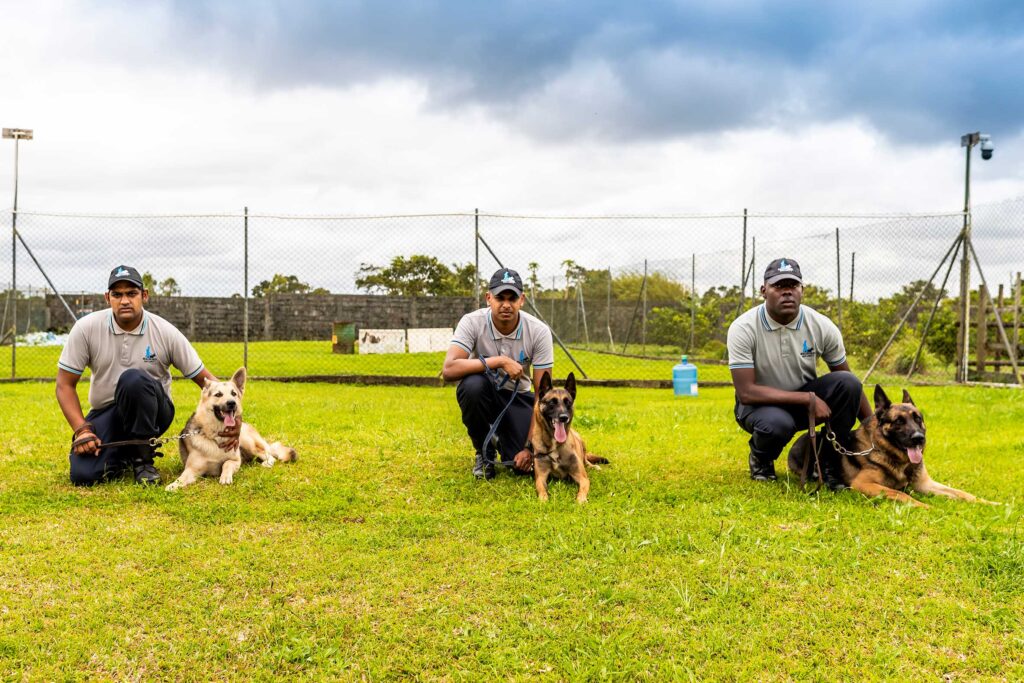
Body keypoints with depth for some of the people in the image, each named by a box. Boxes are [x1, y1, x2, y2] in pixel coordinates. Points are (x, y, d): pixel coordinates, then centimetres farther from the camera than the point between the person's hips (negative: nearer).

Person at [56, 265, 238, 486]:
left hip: (151, 412, -1)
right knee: (82, 475, -24)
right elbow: (65, 385, -5)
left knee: (134, 379, -36)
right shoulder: (86, 328, -9)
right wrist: (82, 429, -19)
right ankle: (122, 456, 12)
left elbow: (204, 378, -6)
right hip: (105, 412, 1)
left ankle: (142, 457, -16)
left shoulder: (165, 332, -11)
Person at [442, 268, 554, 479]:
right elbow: (448, 370, -35)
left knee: (525, 465, -20)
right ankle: (483, 452, -9)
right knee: (473, 384, -38)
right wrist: (499, 361, -38)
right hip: (483, 394, -1)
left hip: (518, 397, 1)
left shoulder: (539, 331, -19)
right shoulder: (472, 322, -22)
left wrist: (531, 446, -21)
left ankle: (503, 439, 19)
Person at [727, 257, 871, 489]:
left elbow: (850, 386, -1)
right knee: (777, 424, -38)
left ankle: (830, 463, -5)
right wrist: (807, 398, -29)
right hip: (760, 404, -3)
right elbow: (746, 392, -26)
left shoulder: (822, 326, -12)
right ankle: (761, 460, 0)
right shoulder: (743, 328, -21)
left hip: (806, 397, 4)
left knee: (847, 383, -24)